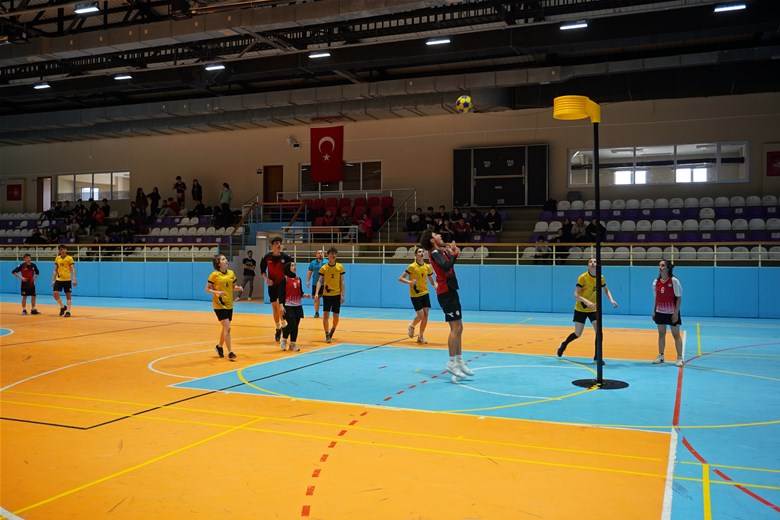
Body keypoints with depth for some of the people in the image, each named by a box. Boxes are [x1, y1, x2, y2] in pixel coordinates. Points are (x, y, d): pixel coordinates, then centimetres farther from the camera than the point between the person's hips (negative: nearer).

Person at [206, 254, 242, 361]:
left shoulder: (231, 273, 6)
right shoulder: (214, 275, -9)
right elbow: (207, 289, -6)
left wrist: (238, 288, -6)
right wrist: (216, 292, -22)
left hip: (229, 304, 6)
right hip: (219, 304, -6)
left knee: (225, 327, 16)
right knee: (227, 328, -12)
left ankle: (220, 346, 38)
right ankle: (230, 352, -9)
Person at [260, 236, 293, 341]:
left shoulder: (285, 257, -5)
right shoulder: (267, 257, -2)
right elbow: (262, 270, 6)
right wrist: (266, 279, -10)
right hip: (272, 285, 2)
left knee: (279, 304, -20)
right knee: (275, 307, 10)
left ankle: (283, 324, -5)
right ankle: (278, 329, 23)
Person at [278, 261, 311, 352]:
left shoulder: (298, 279, 11)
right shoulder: (284, 279, -6)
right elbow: (281, 293, -9)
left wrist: (305, 295, -5)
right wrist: (281, 305, -16)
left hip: (298, 306, 5)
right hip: (288, 306, -5)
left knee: (296, 325, 4)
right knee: (292, 324, -14)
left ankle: (293, 344, 13)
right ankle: (284, 339, 9)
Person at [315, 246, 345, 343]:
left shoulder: (340, 267, 1)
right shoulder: (323, 268, -2)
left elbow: (342, 282, 3)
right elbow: (319, 281, -4)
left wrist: (342, 294, -2)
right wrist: (316, 293, -16)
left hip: (337, 294, 1)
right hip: (326, 294, -1)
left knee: (336, 316, 6)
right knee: (326, 314, -8)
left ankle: (333, 330, 33)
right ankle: (327, 335, -1)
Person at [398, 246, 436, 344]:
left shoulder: (427, 267, 3)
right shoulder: (412, 266, -12)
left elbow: (431, 280, 15)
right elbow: (400, 278, -12)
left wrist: (435, 284, -7)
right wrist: (409, 282, -29)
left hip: (425, 293, 5)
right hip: (415, 295, -5)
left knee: (425, 315, 0)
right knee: (420, 315, -8)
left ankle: (421, 337, 13)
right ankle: (412, 326, 26)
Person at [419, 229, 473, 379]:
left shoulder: (441, 251, 16)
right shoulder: (435, 252, -12)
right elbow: (446, 266, -29)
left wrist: (453, 251, 2)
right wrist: (453, 253, -17)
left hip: (450, 291, 10)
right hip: (446, 292, -10)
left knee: (458, 328, 12)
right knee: (456, 327, -12)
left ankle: (459, 361, 18)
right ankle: (451, 363, -10)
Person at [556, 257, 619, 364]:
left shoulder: (601, 278, -4)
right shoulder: (582, 277, -17)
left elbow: (606, 290, 13)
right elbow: (576, 295, -21)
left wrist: (611, 300, -5)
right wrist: (587, 302, -37)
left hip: (593, 309, 3)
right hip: (580, 309, -3)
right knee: (577, 334, 5)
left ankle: (597, 357, -2)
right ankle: (564, 344, 36)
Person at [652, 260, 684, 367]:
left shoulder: (674, 281, -12)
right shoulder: (656, 282, 2)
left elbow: (679, 298, -11)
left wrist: (676, 312, -16)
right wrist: (654, 311, 8)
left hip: (672, 313, -5)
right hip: (660, 312, 5)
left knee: (676, 334, 2)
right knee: (661, 334, 10)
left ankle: (679, 358, 8)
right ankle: (660, 356, 19)